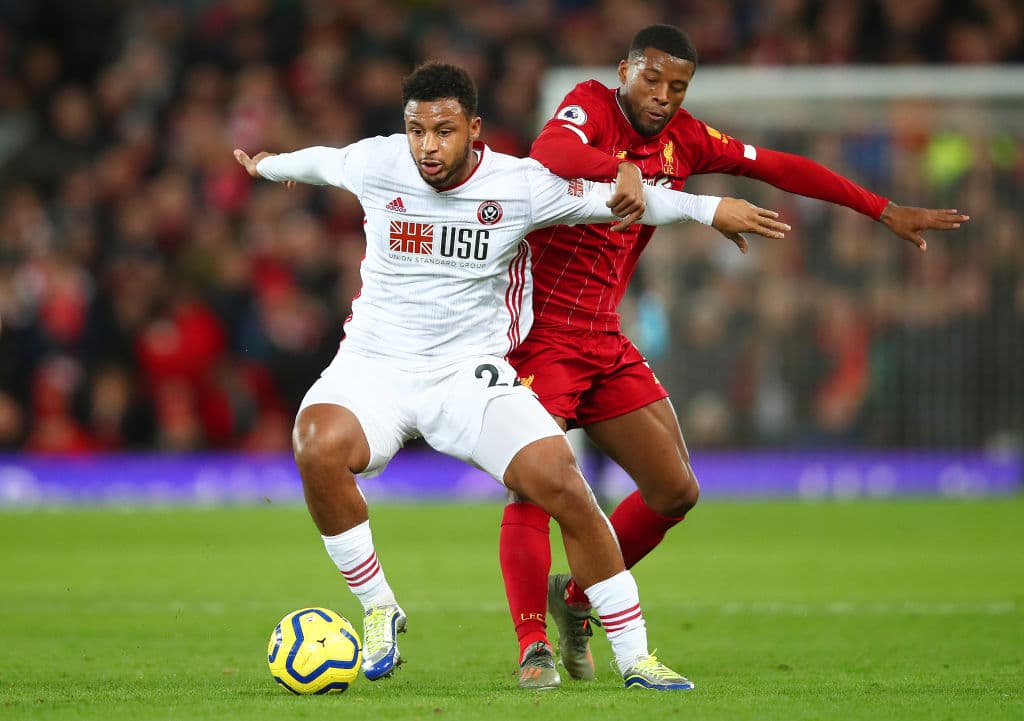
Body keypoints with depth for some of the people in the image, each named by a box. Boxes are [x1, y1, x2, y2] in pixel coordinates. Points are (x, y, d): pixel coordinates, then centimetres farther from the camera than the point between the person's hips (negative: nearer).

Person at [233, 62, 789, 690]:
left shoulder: (518, 184, -7)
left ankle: (633, 655, -6)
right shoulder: (377, 164, -4)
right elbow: (321, 161, 20)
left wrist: (709, 208, 8)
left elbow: (611, 197, 6)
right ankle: (379, 609, -10)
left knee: (561, 482, -21)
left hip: (469, 371, 0)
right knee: (319, 448, -33)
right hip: (374, 364, 0)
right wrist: (269, 166, 39)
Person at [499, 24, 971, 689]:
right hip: (539, 331, -7)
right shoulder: (590, 106, -10)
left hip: (606, 345, 7)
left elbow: (779, 167, 13)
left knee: (677, 492, 6)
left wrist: (887, 212, 13)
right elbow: (549, 153, -32)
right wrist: (622, 169, -52)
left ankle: (576, 598, 23)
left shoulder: (684, 140, 8)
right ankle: (534, 647, -18)